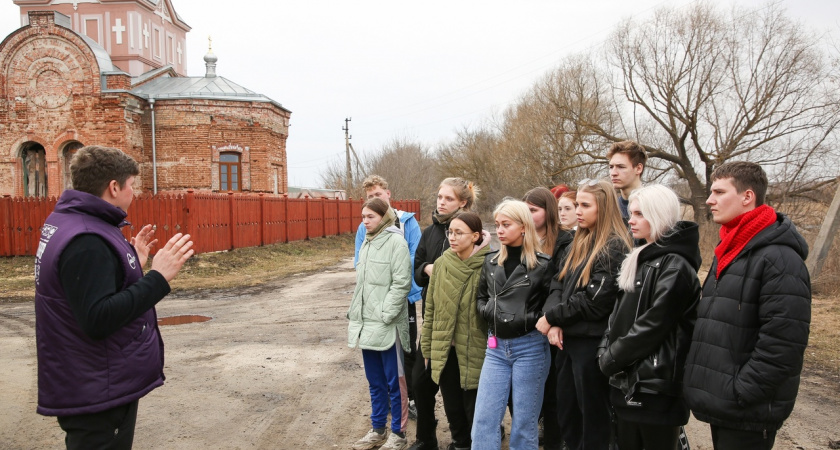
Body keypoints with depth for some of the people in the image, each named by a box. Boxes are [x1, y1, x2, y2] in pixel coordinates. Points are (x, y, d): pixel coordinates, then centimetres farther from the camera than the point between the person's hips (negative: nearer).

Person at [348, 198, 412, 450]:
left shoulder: (396, 241, -9)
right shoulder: (367, 242, 14)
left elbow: (401, 283, -15)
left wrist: (384, 316, -17)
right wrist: (354, 314, 14)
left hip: (387, 325, -7)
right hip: (366, 324, 7)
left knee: (394, 382, 4)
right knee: (375, 382, 17)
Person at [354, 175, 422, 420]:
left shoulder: (407, 221, -5)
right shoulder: (365, 227, 1)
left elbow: (415, 258, -12)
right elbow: (359, 263, -1)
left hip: (404, 296, -2)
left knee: (408, 350, 9)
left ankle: (411, 399, 23)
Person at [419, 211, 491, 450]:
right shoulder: (441, 263, 2)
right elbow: (431, 309, 8)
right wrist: (427, 348, 9)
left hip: (474, 352, -4)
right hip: (444, 351, 5)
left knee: (474, 410, 9)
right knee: (452, 408, 17)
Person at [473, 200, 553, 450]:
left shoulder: (543, 264, -7)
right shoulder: (491, 262, 8)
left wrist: (533, 320, -15)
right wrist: (488, 311, 2)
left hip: (530, 347, -4)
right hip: (496, 347, 5)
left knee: (523, 423, 8)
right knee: (483, 420, 4)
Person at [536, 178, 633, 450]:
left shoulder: (615, 249, -13)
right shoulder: (577, 245, 13)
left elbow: (594, 302, -20)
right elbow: (558, 285, 7)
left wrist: (551, 317, -10)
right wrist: (554, 323, -9)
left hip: (592, 343, -8)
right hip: (567, 340, 8)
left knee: (593, 418, 8)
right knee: (566, 415, 18)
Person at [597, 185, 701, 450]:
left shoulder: (675, 265, -14)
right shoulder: (643, 258, 14)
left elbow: (652, 326, -20)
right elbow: (621, 314, 16)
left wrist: (612, 359, -11)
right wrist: (607, 351, 3)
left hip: (655, 383, -8)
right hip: (627, 380, 9)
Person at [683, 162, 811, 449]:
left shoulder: (780, 259, -17)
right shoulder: (728, 253, 13)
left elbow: (783, 344, -23)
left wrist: (739, 394, -20)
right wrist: (704, 387, 13)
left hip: (747, 415, -8)